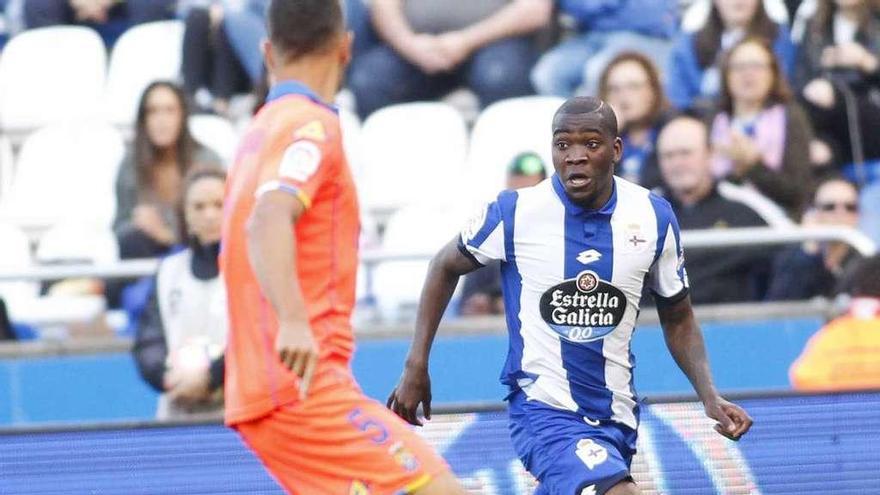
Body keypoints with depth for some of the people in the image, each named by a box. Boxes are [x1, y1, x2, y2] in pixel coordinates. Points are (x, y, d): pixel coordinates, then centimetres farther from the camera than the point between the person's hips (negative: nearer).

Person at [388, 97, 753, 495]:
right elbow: (446, 266, 7)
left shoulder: (654, 217, -2)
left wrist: (709, 395, -4)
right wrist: (416, 367, 3)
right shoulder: (514, 213, -11)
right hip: (544, 413, -5)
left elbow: (677, 319, 11)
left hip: (615, 416, 5)